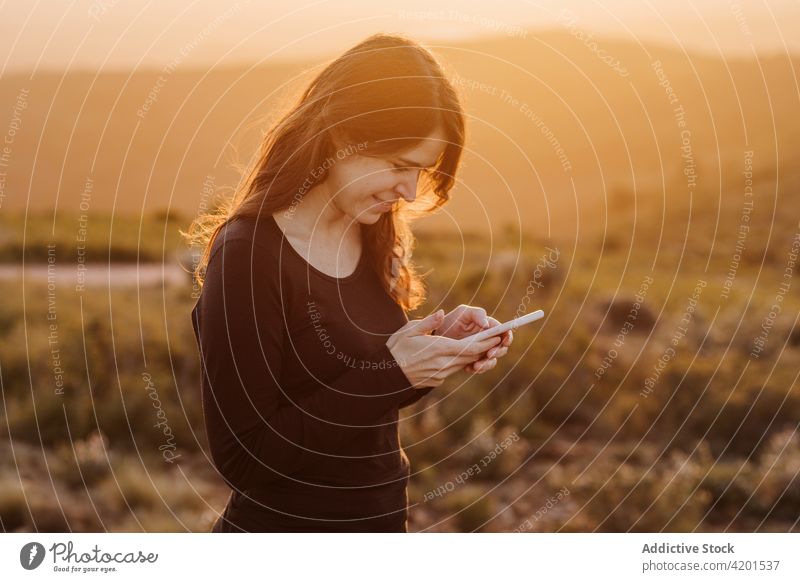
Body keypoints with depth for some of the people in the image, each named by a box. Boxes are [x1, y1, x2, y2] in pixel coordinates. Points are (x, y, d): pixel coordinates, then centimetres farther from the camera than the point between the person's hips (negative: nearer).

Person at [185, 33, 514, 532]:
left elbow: (365, 402, 9)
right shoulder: (247, 255, -21)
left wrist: (440, 346, -8)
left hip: (383, 519, 7)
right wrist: (390, 373, -25)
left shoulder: (374, 236, 0)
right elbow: (243, 457, -22)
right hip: (283, 527, -7)